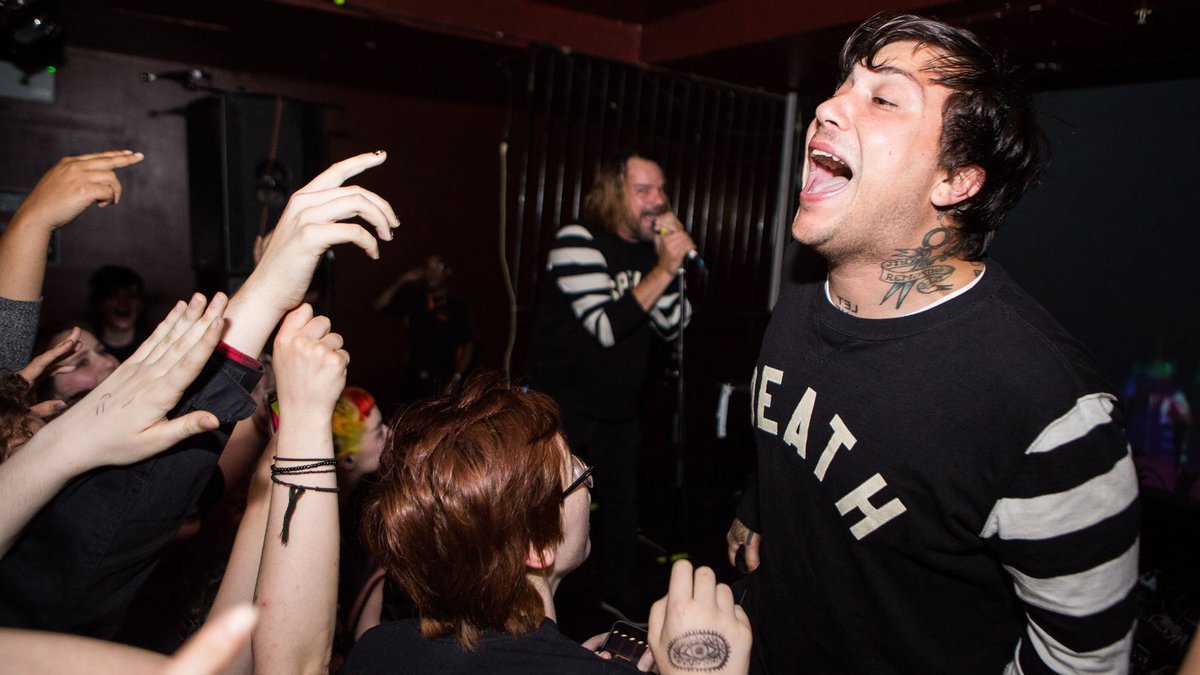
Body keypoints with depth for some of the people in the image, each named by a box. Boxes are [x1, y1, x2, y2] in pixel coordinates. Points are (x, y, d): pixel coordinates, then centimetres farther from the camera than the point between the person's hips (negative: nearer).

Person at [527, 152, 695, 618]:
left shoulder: (650, 246, 2)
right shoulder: (577, 241, -18)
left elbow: (670, 327, -4)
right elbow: (607, 327, -26)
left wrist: (673, 263, -17)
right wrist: (663, 268, -27)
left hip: (619, 405, 7)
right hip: (561, 404, -6)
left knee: (622, 499, 16)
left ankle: (617, 596, 35)